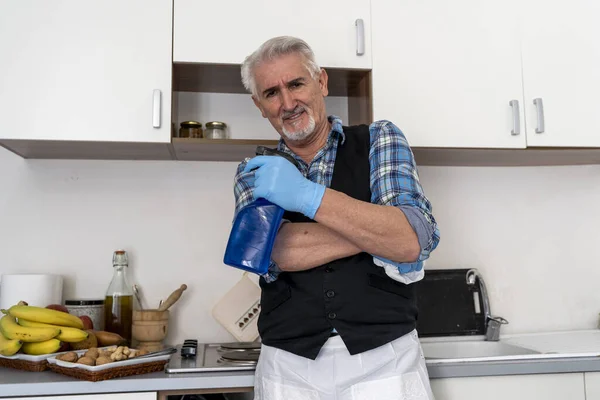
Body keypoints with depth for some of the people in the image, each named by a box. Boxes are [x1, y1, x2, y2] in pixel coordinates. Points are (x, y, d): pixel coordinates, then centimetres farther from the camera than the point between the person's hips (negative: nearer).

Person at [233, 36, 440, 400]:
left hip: (384, 358, -1)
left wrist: (308, 196, -22)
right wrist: (379, 229, -14)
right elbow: (274, 253, -13)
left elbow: (413, 241, -14)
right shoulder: (256, 173, 6)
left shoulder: (379, 140, 0)